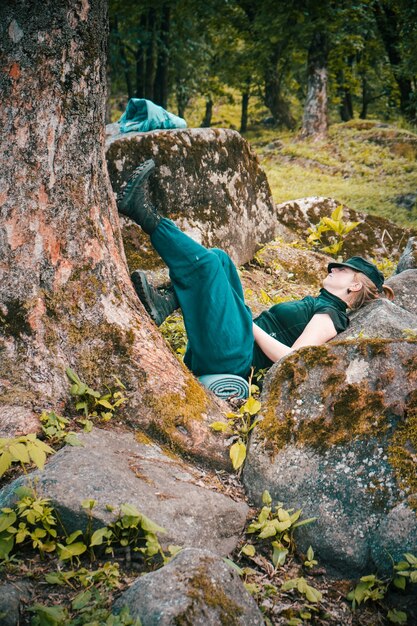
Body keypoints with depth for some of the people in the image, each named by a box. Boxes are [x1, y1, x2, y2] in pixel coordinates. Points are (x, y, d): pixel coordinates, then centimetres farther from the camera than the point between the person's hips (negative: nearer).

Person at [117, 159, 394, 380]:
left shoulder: (330, 315, -5)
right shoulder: (318, 305, 24)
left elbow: (293, 359, -20)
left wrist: (251, 325, -13)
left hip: (232, 358, -10)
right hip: (237, 352, 10)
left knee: (205, 260, -18)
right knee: (218, 258, 8)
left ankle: (147, 217, -5)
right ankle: (167, 304, -11)